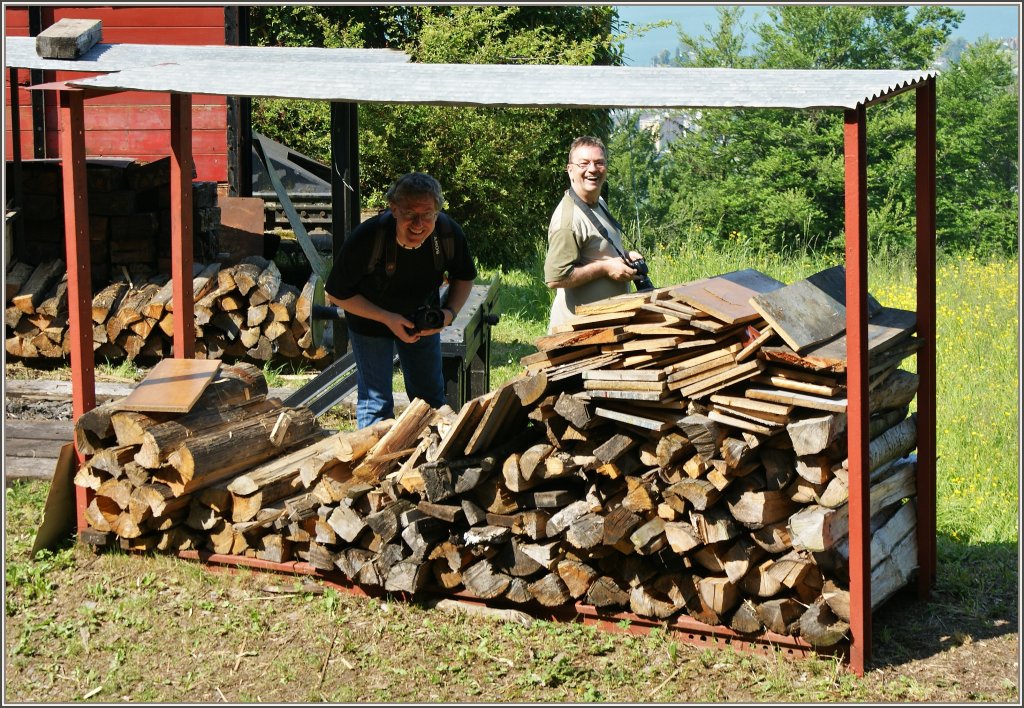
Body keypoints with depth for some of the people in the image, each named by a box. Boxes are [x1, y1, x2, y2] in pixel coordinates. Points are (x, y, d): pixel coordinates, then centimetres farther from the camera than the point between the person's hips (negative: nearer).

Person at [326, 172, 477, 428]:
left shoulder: (449, 234, -25)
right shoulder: (367, 238, -35)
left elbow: (464, 277, -3)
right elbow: (337, 294, -22)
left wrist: (450, 311, -22)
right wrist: (387, 318, -29)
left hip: (422, 318, 3)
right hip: (370, 320, -3)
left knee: (431, 398, 12)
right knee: (376, 401, -2)